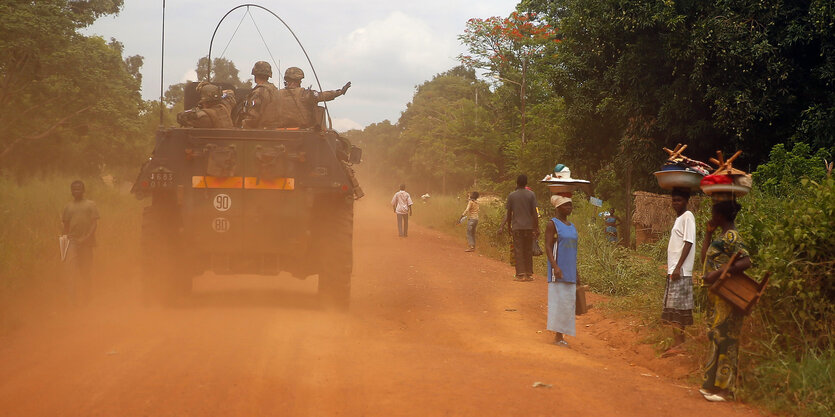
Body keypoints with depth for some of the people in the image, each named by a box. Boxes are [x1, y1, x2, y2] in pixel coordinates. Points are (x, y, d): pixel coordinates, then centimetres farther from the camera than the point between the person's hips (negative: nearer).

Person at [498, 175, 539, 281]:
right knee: (528, 251, 9)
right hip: (529, 227, 1)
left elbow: (509, 213, 2)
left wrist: (509, 227, 13)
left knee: (518, 251, 2)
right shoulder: (531, 195, -2)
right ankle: (529, 274, 10)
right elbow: (534, 212, -4)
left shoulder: (512, 196, -1)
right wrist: (536, 228, 1)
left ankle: (520, 274, -3)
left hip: (517, 227, -1)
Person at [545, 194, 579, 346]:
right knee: (559, 301, -8)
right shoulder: (552, 224, -7)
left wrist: (576, 273, 19)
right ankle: (558, 336, -5)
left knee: (568, 302, 6)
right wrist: (555, 266, -26)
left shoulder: (571, 226, 15)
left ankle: (561, 335, 11)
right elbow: (548, 247, -14)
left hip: (569, 271, 7)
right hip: (558, 270, -7)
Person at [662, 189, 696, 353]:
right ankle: (680, 340, 15)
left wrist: (678, 267, -20)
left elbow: (688, 243, -16)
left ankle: (677, 345, -12)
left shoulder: (688, 216, -9)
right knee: (675, 308, 10)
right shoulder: (678, 218, 18)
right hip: (674, 270, 9)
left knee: (676, 308, -11)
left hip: (681, 271, -9)